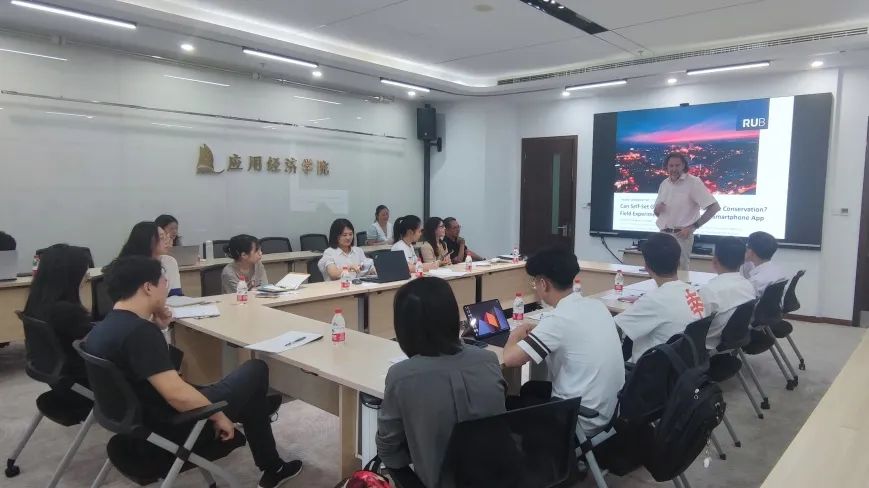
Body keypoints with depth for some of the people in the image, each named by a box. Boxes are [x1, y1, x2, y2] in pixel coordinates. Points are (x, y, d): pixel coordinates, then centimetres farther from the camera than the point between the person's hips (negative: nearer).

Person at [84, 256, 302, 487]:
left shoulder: (101, 329, 2)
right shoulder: (138, 331, -28)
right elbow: (177, 394, -32)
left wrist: (156, 330, 6)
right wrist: (219, 416, -16)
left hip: (140, 418, 10)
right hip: (173, 425, -9)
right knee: (256, 370, 8)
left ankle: (272, 469, 38)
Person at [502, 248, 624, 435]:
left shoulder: (558, 319, -24)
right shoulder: (597, 305, 0)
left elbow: (510, 359, -23)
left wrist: (516, 334, -3)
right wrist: (536, 332, 11)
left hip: (583, 422, -7)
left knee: (507, 405, 14)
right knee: (531, 387, 26)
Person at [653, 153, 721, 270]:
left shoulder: (693, 182, -8)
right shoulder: (664, 183, 11)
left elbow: (714, 207, -13)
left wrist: (692, 227, -16)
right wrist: (657, 209, -5)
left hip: (681, 235, -6)